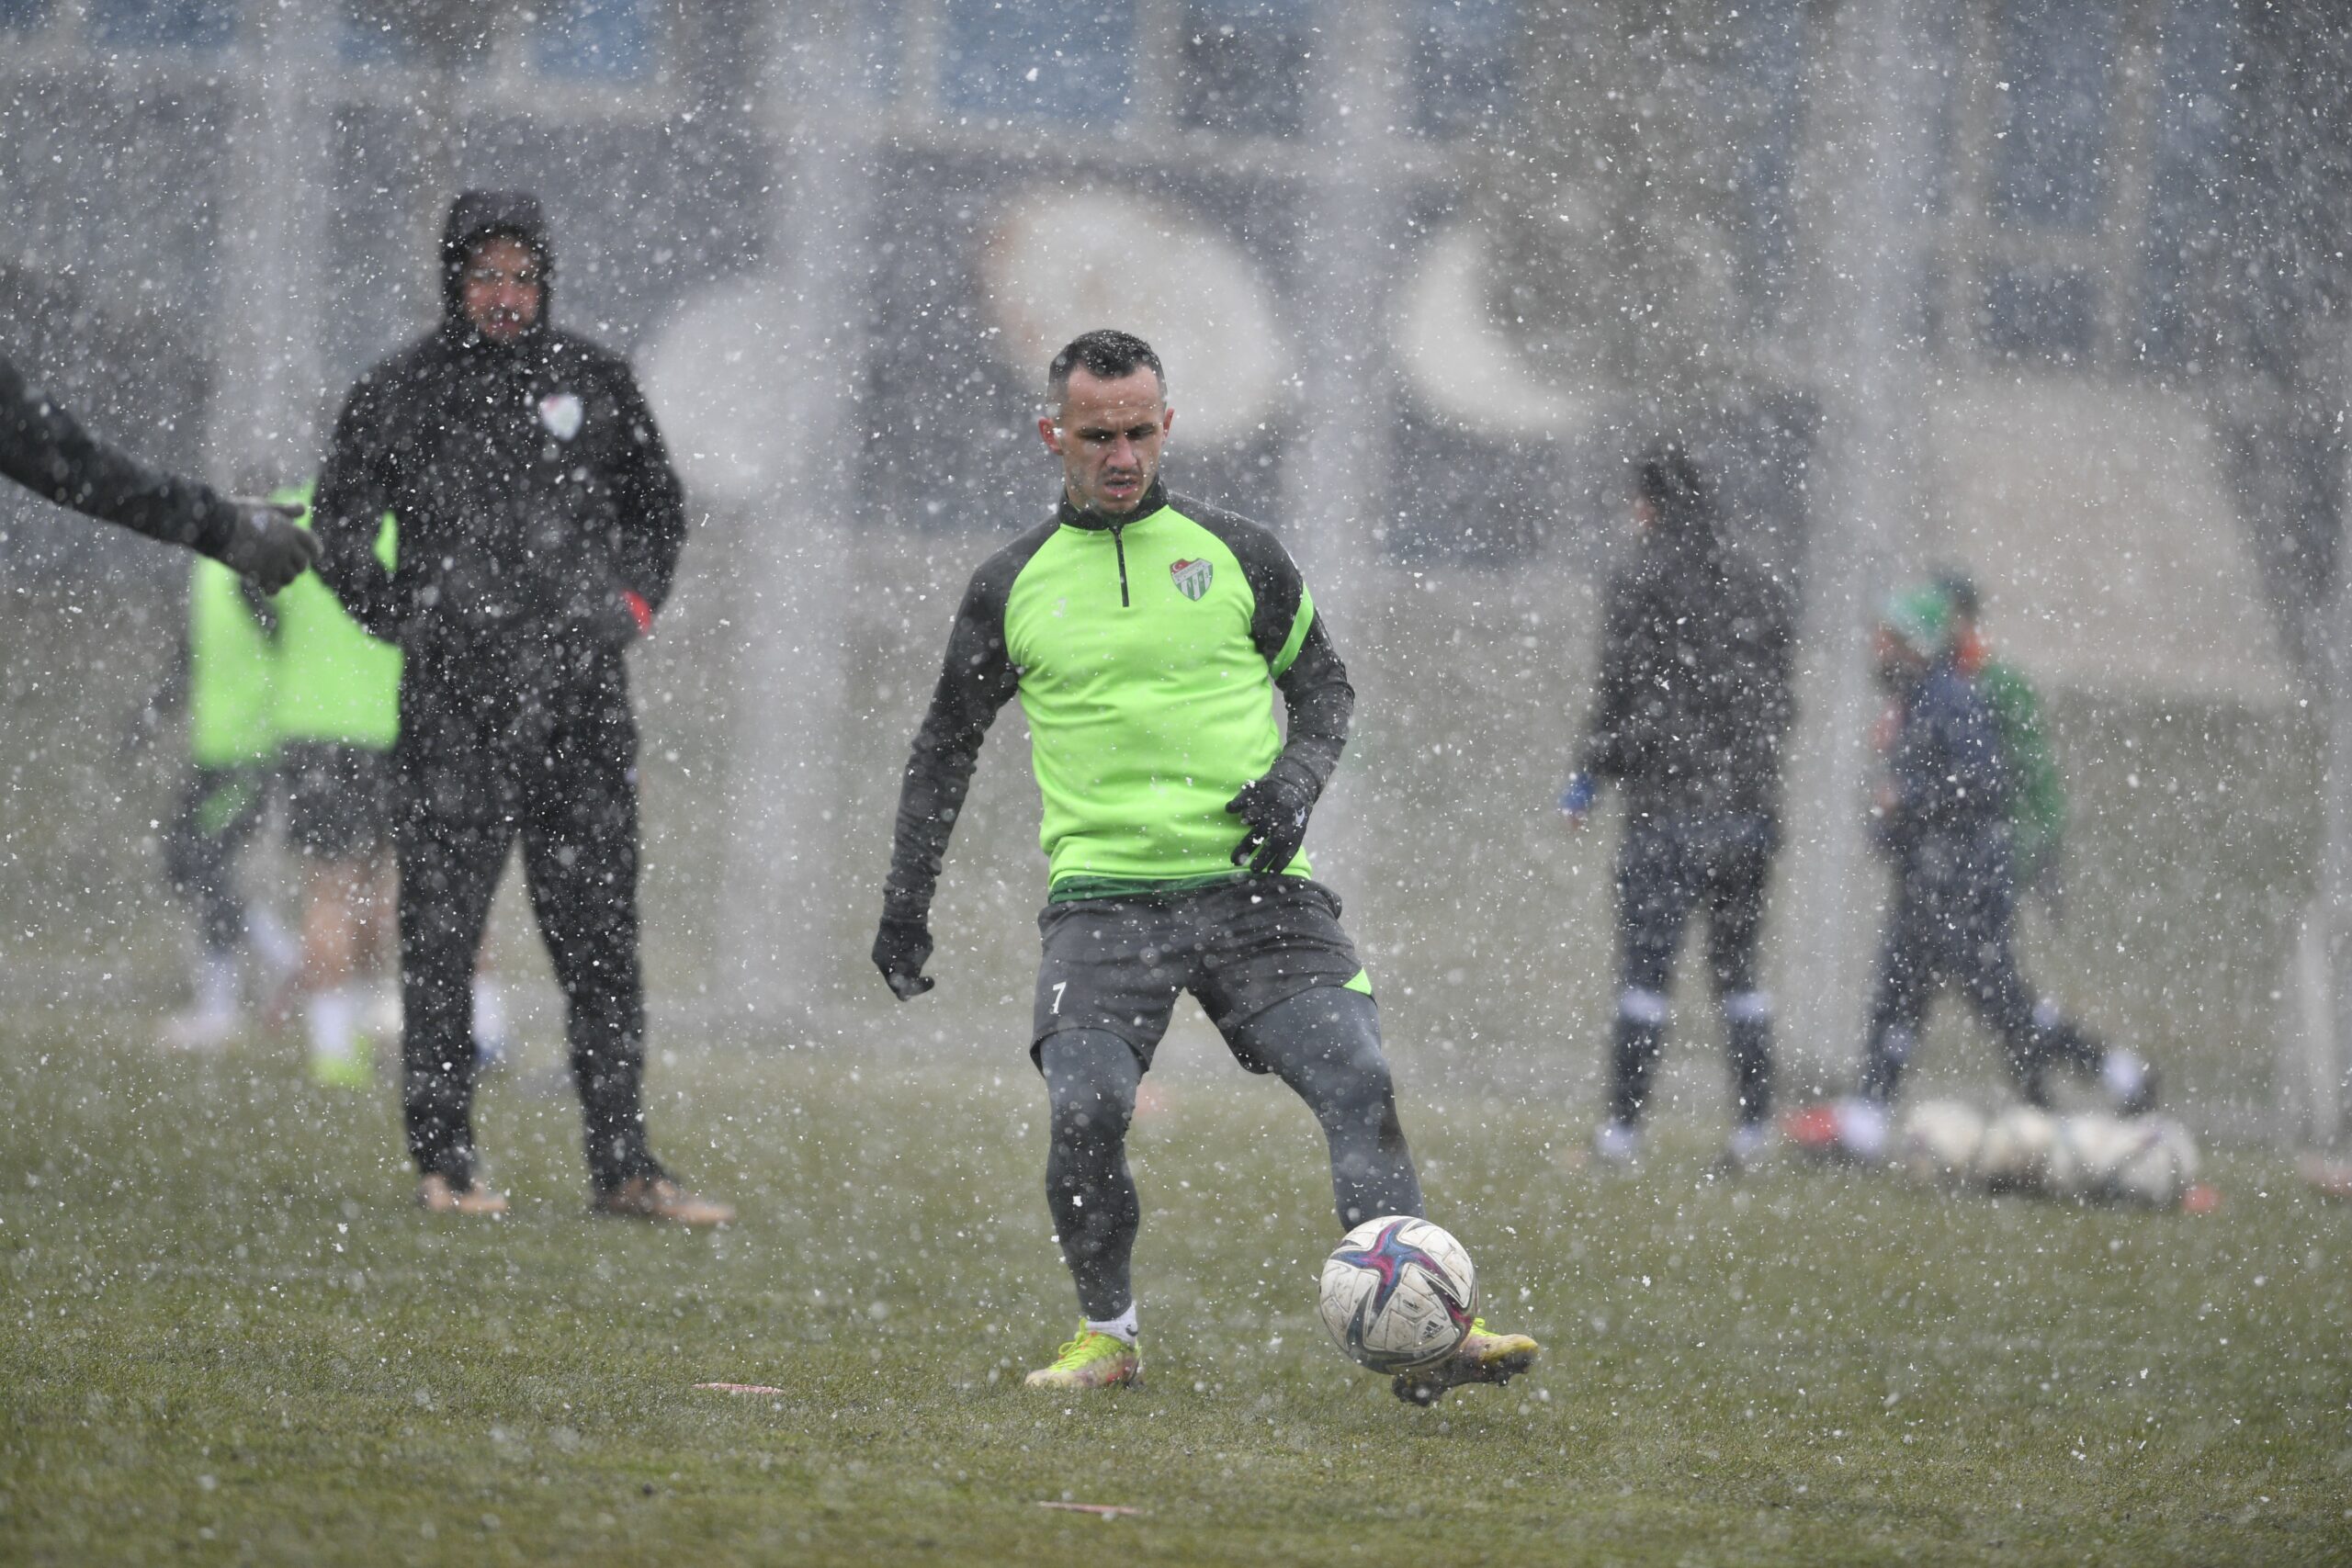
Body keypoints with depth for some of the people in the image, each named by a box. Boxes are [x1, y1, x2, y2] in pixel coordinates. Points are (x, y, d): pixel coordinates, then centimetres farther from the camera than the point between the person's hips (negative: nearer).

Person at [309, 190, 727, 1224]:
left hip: (581, 701, 2)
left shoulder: (594, 383, 9)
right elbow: (338, 525, 12)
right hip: (454, 704, -2)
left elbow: (658, 507, 24)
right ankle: (443, 1159, 6)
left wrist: (634, 604, 12)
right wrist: (401, 622, 5)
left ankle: (624, 1166, 4)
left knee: (601, 938, 2)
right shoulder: (401, 394, 2)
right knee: (442, 935, 0)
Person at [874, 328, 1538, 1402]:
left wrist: (1297, 779, -2)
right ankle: (1107, 1333, 3)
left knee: (1359, 1086, -15)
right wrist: (905, 903, 16)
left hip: (1251, 881, 1)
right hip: (1103, 895, -1)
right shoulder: (1012, 586, 9)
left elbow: (1322, 681, 19)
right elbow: (945, 748, 19)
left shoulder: (1235, 554, 8)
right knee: (1086, 1113, -19)